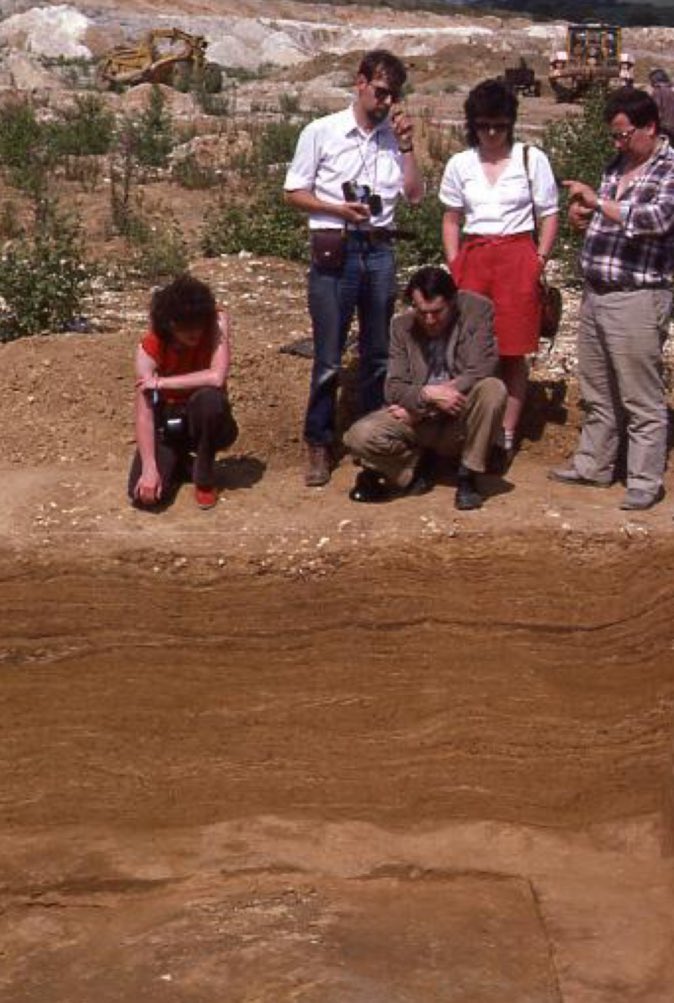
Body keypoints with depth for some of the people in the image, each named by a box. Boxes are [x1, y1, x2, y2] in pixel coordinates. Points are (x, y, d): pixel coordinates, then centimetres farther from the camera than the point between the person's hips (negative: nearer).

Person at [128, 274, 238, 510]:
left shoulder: (216, 324, -22)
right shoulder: (149, 350, -21)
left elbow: (217, 378, -35)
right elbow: (144, 413, -25)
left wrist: (161, 382, -27)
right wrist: (149, 468, -36)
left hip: (206, 422, 0)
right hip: (169, 424, 0)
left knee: (209, 398, -36)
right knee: (144, 494, -22)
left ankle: (204, 475, -11)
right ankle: (179, 462, 14)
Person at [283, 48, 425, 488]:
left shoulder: (394, 138, 10)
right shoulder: (322, 132, -1)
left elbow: (415, 193, 3)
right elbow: (295, 192, 0)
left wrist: (405, 143, -4)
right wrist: (338, 209, -13)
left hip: (379, 250, 4)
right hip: (334, 250, -4)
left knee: (378, 353, 9)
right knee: (328, 358, -2)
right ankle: (319, 444, 9)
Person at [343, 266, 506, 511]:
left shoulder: (478, 310, -9)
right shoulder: (402, 326, -1)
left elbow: (481, 370, -17)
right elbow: (393, 388, -4)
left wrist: (416, 407, -16)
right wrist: (427, 395, -29)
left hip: (460, 421, -1)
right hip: (417, 420, 1)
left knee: (493, 389, -33)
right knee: (360, 436, -26)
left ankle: (467, 478, -15)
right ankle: (414, 470, 4)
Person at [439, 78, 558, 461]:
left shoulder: (532, 159, 1)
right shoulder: (460, 164, 8)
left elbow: (549, 217, 4)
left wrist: (538, 262, -4)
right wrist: (455, 266, 4)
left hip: (517, 258, -2)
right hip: (473, 260, 2)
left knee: (513, 354, 1)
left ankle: (507, 434, 8)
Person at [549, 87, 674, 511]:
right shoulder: (617, 164, 14)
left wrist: (598, 201, -22)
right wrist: (584, 213, 5)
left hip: (638, 298, -8)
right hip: (596, 293, 8)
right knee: (598, 393, 17)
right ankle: (594, 465, 29)